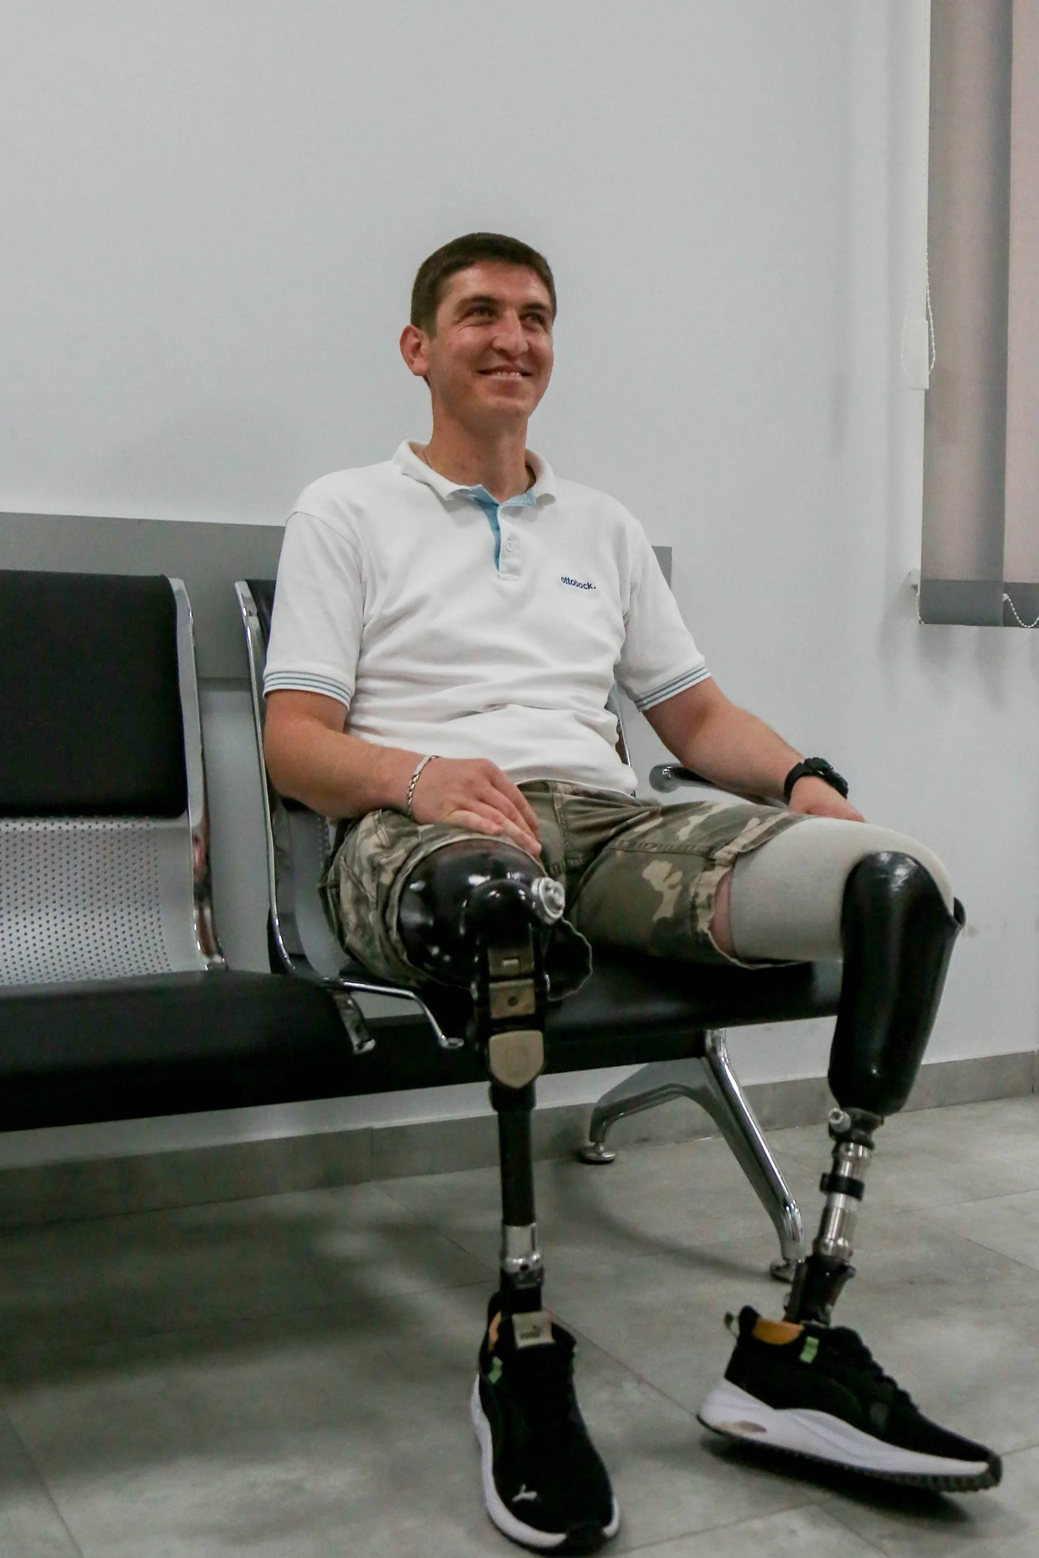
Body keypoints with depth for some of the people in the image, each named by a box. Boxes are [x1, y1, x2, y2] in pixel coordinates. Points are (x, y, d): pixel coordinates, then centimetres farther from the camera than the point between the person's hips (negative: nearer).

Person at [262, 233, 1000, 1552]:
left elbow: (697, 715, 25)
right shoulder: (349, 513, 16)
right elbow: (295, 741, 4)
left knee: (899, 880, -23)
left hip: (607, 822, 5)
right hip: (420, 830, -4)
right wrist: (418, 773, -19)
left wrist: (804, 779, 3)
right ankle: (520, 1345, -28)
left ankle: (794, 1345, -23)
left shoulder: (603, 528, 30)